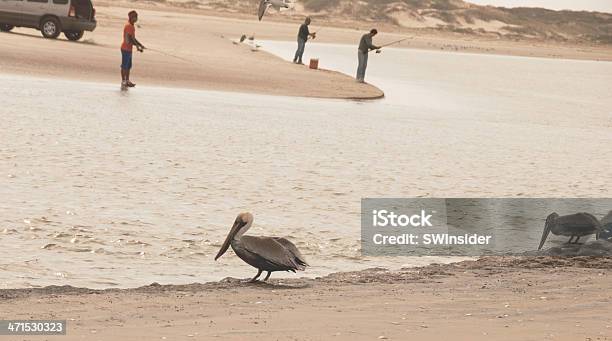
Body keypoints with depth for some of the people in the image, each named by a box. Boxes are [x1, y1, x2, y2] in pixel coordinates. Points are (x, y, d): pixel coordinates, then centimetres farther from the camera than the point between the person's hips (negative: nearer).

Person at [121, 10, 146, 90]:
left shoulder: (132, 27, 12)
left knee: (128, 66, 15)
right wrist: (139, 45, -18)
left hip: (129, 49, 10)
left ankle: (127, 81, 22)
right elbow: (129, 40, -23)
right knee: (125, 66, -2)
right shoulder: (128, 26, -18)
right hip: (126, 49, -10)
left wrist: (138, 45, 9)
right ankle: (123, 82, 3)